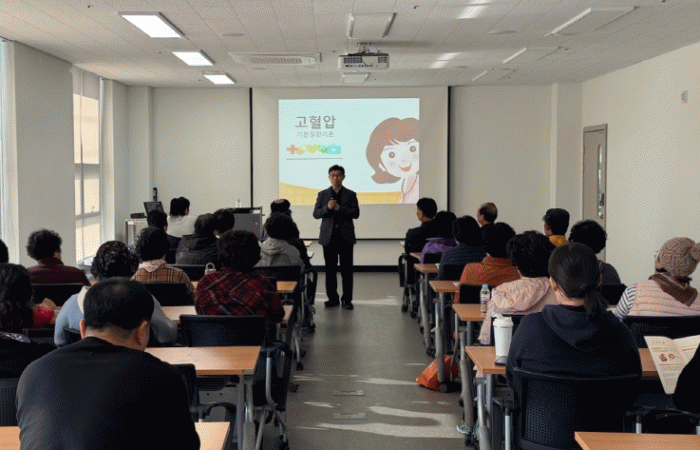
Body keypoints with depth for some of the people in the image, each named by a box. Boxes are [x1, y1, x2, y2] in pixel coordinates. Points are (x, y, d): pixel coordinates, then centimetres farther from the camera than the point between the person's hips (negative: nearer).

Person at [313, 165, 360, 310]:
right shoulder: (322, 194, 10)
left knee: (347, 269, 0)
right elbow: (316, 214, 2)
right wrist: (327, 208, -15)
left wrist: (339, 208, -16)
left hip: (346, 236, -1)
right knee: (330, 269, 4)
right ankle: (332, 298, 13)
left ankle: (347, 299, 5)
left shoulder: (351, 194, 6)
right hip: (328, 236, 1)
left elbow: (356, 213, -5)